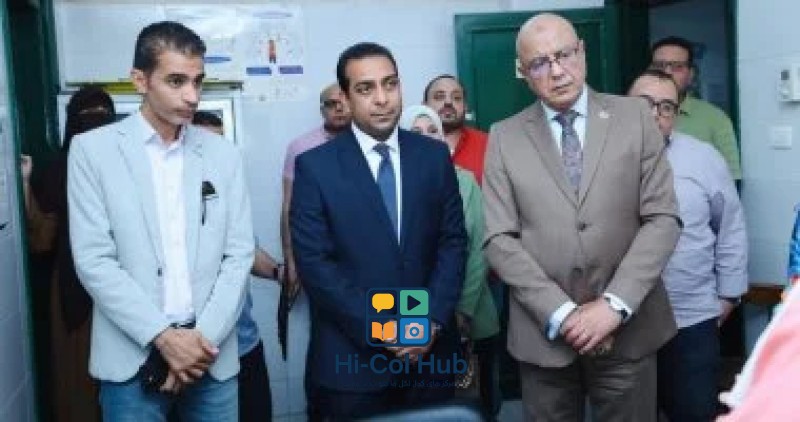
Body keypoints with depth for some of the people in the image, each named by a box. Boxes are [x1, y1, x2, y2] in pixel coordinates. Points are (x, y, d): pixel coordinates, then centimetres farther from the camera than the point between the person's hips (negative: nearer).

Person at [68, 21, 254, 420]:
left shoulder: (223, 153, 5)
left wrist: (204, 337, -8)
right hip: (131, 357, -2)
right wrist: (163, 336, -12)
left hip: (212, 354, 2)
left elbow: (239, 254, 3)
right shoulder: (92, 149, -3)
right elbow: (93, 260, -7)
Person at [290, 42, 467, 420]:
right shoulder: (314, 166, -6)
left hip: (430, 351, 3)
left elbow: (453, 242, 2)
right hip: (351, 357, -2)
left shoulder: (434, 156, 3)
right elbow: (314, 263, -10)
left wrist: (431, 321, -9)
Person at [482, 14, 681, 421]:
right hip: (543, 332, 0)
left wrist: (615, 304, -13)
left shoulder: (635, 117, 1)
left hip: (628, 328, 0)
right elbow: (499, 239, -3)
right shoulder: (504, 137, 1)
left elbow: (663, 219, -3)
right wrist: (561, 313, -12)